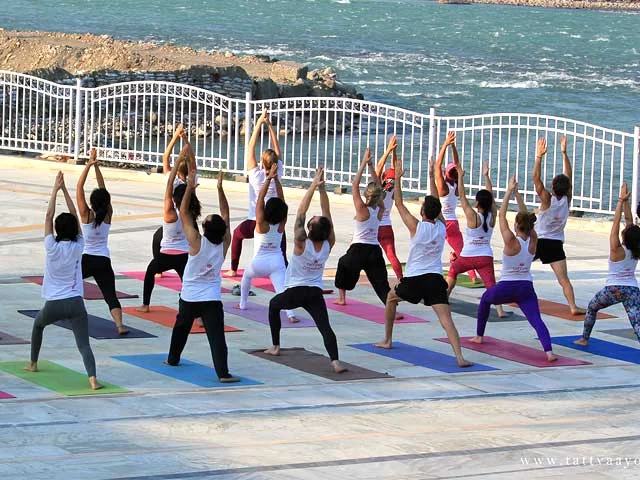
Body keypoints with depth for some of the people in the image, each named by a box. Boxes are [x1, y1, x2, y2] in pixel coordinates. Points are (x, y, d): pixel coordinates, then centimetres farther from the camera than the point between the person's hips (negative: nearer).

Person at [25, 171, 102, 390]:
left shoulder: (52, 248, -8)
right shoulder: (78, 247, -2)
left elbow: (48, 216, -3)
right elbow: (75, 217, 6)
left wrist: (55, 189, 0)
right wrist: (64, 190, 6)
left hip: (53, 304, 0)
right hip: (75, 303, 0)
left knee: (38, 325, 32)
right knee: (83, 344, -9)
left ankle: (33, 364, 41)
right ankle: (93, 378, -31)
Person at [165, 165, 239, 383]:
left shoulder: (197, 242, -15)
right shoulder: (224, 244, -8)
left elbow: (184, 213, -11)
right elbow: (226, 215, 3)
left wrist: (189, 188, -13)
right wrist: (220, 189, 1)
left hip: (189, 297, 0)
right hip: (212, 299, 0)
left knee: (181, 327, 25)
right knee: (216, 335, -9)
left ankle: (173, 358, 41)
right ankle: (223, 373, -21)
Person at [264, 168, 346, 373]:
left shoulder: (301, 244, -16)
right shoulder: (328, 245, -8)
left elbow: (301, 212, -16)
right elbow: (327, 213, -4)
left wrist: (314, 186, -17)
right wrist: (321, 187, -8)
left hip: (294, 292, -2)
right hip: (315, 294, 2)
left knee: (274, 305, 27)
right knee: (325, 326, -10)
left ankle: (275, 347, 30)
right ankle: (335, 361, -34)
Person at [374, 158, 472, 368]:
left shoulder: (416, 227, -9)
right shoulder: (442, 228, 3)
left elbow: (399, 204, -1)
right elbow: (436, 204, 18)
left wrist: (398, 178, 5)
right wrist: (431, 176, 23)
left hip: (414, 280, -2)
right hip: (435, 279, 2)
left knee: (391, 298, 28)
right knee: (445, 317, -10)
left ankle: (387, 340, 35)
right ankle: (459, 357, -28)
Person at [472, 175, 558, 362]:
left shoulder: (512, 242, -16)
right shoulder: (533, 242, -4)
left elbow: (501, 215, -10)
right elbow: (526, 216, 7)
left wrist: (509, 192, -5)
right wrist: (517, 193, 7)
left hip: (505, 288, -2)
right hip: (526, 288, 2)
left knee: (485, 299, 29)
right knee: (536, 319, -11)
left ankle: (479, 336, 40)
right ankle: (548, 350, -35)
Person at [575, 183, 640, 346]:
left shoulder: (617, 250, -13)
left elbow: (616, 222, -15)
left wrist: (621, 201, -15)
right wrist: (626, 201, 4)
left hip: (614, 289, -3)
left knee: (591, 308, 25)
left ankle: (584, 339, 32)